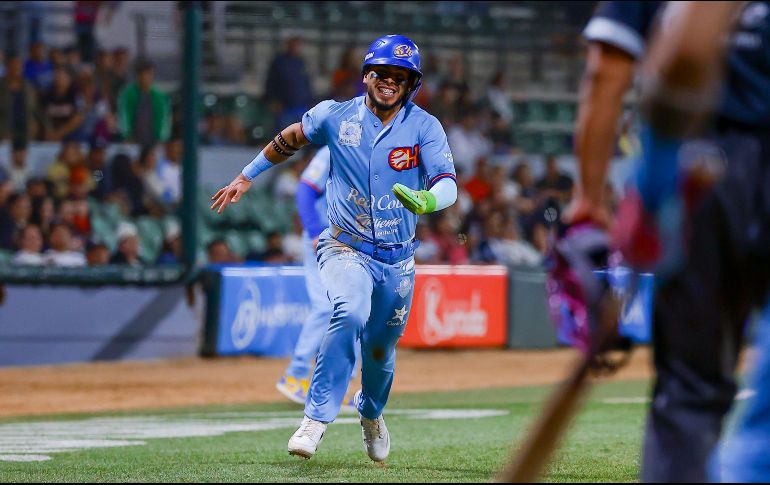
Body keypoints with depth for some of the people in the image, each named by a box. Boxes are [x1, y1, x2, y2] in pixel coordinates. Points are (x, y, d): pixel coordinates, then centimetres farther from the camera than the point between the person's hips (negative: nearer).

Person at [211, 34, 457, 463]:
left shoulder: (424, 127, -8)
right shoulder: (335, 116, -4)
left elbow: (448, 184, -21)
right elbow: (289, 141, 15)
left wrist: (428, 200, -44)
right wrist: (247, 177, 20)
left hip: (398, 259, 2)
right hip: (346, 248, -2)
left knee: (381, 350, 15)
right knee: (350, 314, -32)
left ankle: (372, 414, 49)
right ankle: (316, 419, -29)